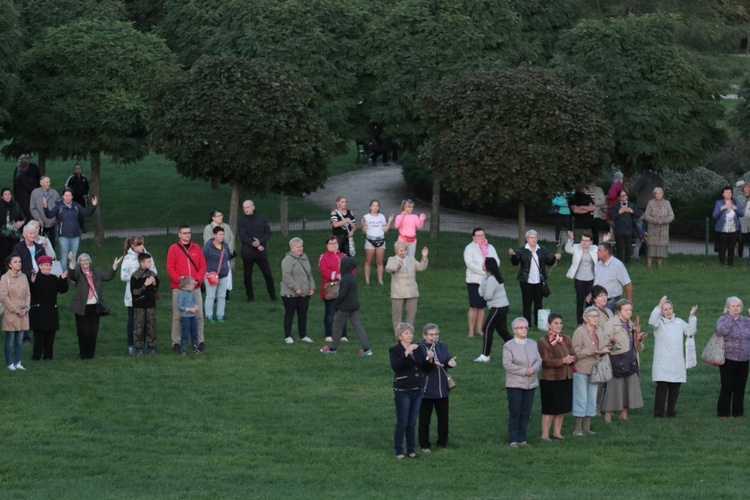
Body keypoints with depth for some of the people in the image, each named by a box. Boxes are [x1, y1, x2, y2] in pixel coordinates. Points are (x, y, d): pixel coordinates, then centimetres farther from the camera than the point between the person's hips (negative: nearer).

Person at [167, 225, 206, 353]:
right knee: (177, 316, -3)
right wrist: (181, 280, -14)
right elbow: (170, 268, -4)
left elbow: (203, 266, 9)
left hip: (195, 287, 3)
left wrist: (197, 280, -7)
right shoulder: (173, 249, 0)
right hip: (179, 288, -3)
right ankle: (176, 343, 2)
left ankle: (200, 341, 10)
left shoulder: (196, 248, 10)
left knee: (199, 315, 2)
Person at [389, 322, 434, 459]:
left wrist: (429, 359, -10)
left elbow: (425, 368, 10)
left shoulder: (418, 349, 10)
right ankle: (398, 451, 7)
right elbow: (395, 366, -24)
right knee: (402, 423, -2)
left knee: (412, 423, 11)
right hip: (402, 391, -5)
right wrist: (406, 353, -35)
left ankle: (411, 449, 19)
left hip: (417, 390, 5)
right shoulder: (395, 350, -6)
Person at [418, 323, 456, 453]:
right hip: (426, 390, -5)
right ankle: (425, 445, 15)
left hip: (442, 389, 5)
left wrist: (450, 362, -27)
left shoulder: (443, 346, 10)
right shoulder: (420, 348, -7)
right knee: (425, 419, 4)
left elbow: (449, 359, -3)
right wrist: (432, 362, -40)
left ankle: (442, 443, 24)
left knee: (443, 418, 11)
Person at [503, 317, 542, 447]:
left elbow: (539, 360, 9)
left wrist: (533, 369, -13)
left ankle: (522, 439, 12)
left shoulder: (533, 344, 12)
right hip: (515, 384, -5)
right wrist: (524, 371, -17)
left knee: (526, 413, 6)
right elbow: (507, 364, -12)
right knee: (515, 413, -4)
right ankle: (513, 440, 1)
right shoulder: (509, 346, -4)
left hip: (531, 384, 5)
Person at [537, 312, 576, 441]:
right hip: (550, 380, -6)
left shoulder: (566, 340, 13)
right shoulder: (543, 342, -7)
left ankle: (557, 432, 22)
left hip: (566, 378, 6)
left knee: (561, 408, 12)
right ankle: (545, 434, 0)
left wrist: (572, 358, -14)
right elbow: (545, 361, -15)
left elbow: (574, 356, 10)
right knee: (550, 409, -5)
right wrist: (562, 360, -24)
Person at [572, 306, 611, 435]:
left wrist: (604, 350, -4)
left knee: (592, 399, 8)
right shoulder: (579, 332, -10)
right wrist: (593, 351, -22)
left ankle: (586, 427, 16)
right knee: (581, 399, -5)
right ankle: (578, 428, 1)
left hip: (594, 370, 7)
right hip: (581, 370, -7)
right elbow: (577, 353, -15)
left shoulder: (599, 331, 11)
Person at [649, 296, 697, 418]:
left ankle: (671, 412, 18)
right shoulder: (659, 322, 1)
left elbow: (690, 332, 7)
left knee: (675, 389, 8)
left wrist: (692, 317, -4)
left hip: (677, 364, 4)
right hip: (662, 364, -4)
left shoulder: (679, 322, 14)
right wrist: (659, 306, -33)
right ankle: (658, 414, -6)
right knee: (661, 388, -9)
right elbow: (652, 321, -21)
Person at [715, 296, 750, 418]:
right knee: (727, 387, -3)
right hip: (728, 360, -4)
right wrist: (731, 317, -20)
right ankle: (723, 412, 6)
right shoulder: (723, 319, -2)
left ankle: (738, 412, 16)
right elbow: (722, 331, -22)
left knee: (740, 387, 6)